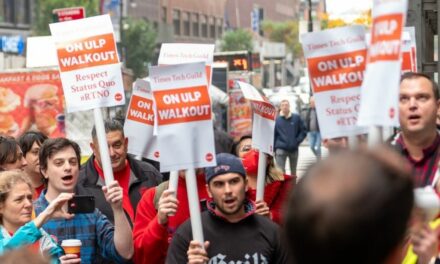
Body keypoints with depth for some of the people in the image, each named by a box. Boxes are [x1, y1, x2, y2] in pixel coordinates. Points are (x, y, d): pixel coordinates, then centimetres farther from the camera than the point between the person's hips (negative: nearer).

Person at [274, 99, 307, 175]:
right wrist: (274, 147, -5)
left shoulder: (296, 118, 2)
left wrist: (297, 141, -5)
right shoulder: (277, 119, -1)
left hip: (294, 149, 2)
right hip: (281, 149, -2)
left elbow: (303, 130, 6)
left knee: (293, 172, 15)